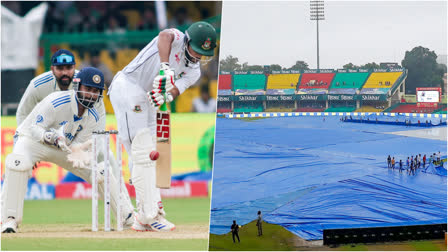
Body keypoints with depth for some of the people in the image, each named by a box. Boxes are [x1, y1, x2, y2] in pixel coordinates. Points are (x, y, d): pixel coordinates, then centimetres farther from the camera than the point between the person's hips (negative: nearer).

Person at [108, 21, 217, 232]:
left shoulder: (193, 72, 9)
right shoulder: (176, 38, -8)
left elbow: (176, 90, -8)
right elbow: (165, 36, -33)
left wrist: (167, 97, -32)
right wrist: (165, 66, -48)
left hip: (147, 102, 9)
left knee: (148, 157, 9)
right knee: (142, 154, -13)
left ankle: (149, 215, 13)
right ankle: (148, 216, -15)